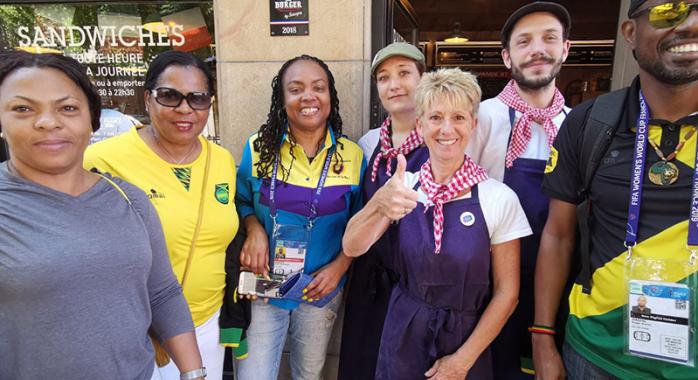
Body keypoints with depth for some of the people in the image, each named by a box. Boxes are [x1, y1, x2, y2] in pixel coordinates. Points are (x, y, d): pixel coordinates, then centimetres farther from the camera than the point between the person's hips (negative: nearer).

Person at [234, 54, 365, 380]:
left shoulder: (353, 156, -7)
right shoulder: (259, 147, -8)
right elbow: (242, 201, 6)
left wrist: (341, 265, -12)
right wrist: (254, 228, -14)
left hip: (321, 289, 1)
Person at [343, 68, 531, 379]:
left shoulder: (500, 198, -12)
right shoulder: (405, 186, -6)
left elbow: (506, 291, -7)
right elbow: (352, 247, -18)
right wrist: (379, 205, -37)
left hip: (466, 339, -2)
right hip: (403, 335, 2)